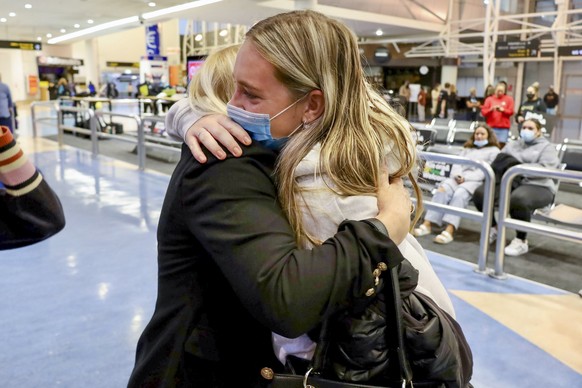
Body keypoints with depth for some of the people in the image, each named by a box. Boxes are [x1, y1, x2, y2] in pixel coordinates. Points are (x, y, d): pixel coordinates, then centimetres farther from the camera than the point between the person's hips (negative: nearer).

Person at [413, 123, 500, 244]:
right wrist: (457, 175, -6)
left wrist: (466, 178, -13)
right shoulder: (467, 149, 33)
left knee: (460, 193, -37)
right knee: (442, 189, -30)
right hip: (458, 178, 4)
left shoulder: (494, 151, 17)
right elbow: (457, 164, 18)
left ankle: (449, 230, -51)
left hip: (477, 181, -4)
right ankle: (428, 224, -39)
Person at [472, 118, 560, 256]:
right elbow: (499, 160, 15)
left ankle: (521, 241, -20)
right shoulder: (512, 144, 26)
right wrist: (504, 166, -9)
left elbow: (545, 169, -10)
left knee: (517, 199, -40)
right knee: (480, 193, -19)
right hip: (509, 182, 5)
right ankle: (493, 228, 5)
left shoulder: (547, 147, 9)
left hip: (536, 186, -5)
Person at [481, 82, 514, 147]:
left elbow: (511, 111, 3)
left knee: (502, 144, -7)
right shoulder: (489, 99, 9)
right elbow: (483, 112, 1)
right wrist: (491, 109, -16)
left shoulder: (509, 99, 11)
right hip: (491, 127, 0)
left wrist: (503, 110, -13)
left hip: (504, 127, 0)